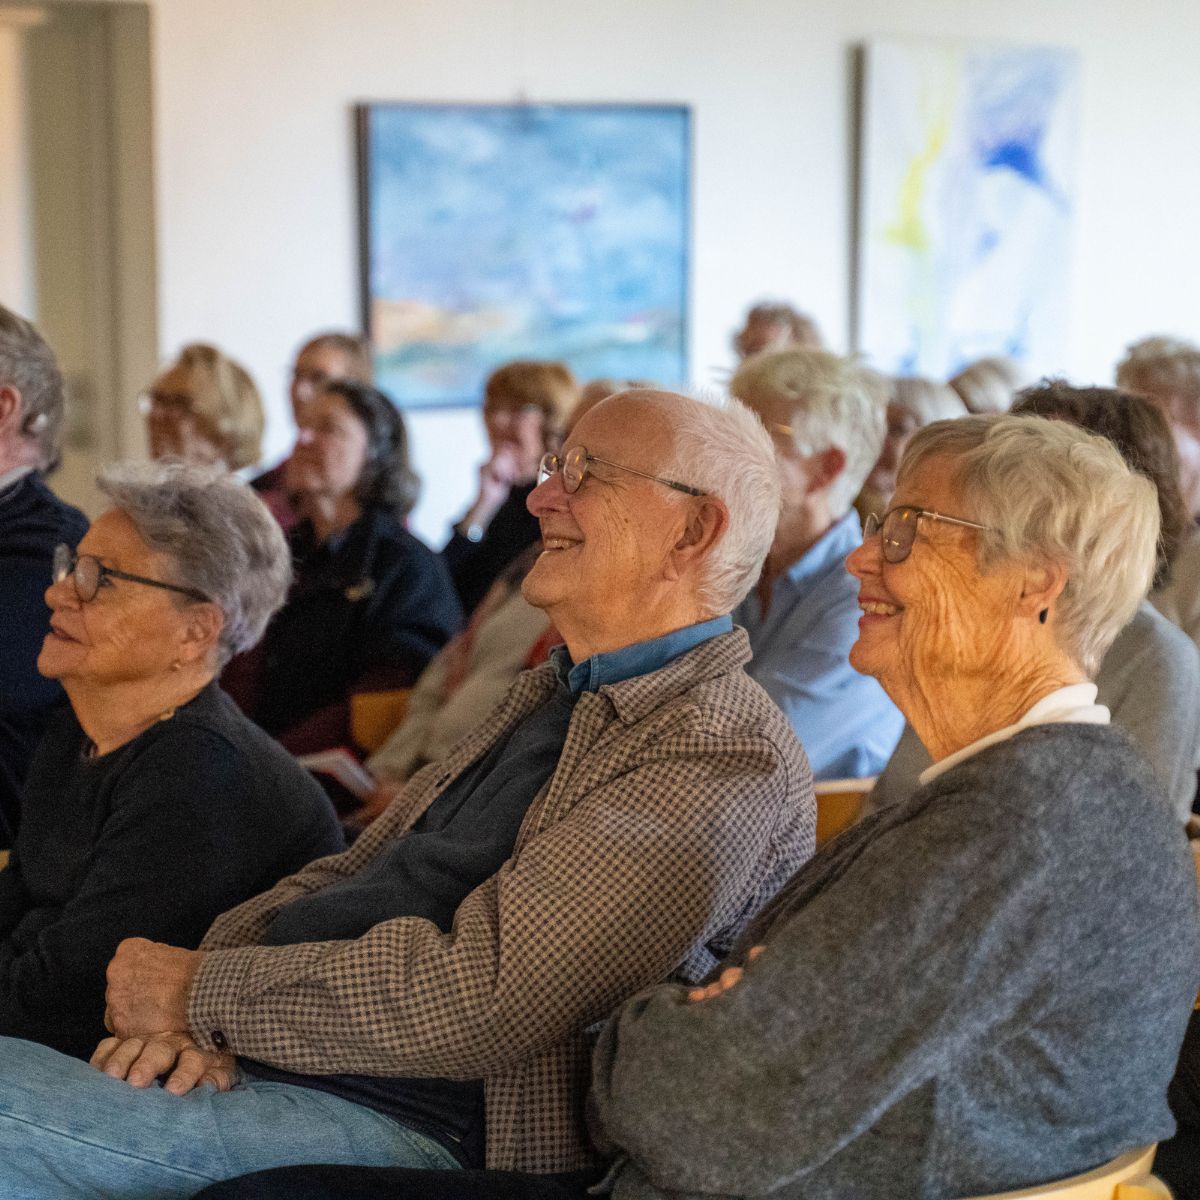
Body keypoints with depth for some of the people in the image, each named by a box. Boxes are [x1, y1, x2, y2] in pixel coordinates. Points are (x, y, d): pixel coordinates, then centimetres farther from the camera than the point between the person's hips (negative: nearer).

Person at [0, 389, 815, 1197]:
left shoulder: (722, 757, -14)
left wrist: (203, 989, -12)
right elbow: (346, 879, 15)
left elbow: (477, 996, -22)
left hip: (408, 1129, -9)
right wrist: (192, 1010, -4)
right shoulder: (556, 694, 19)